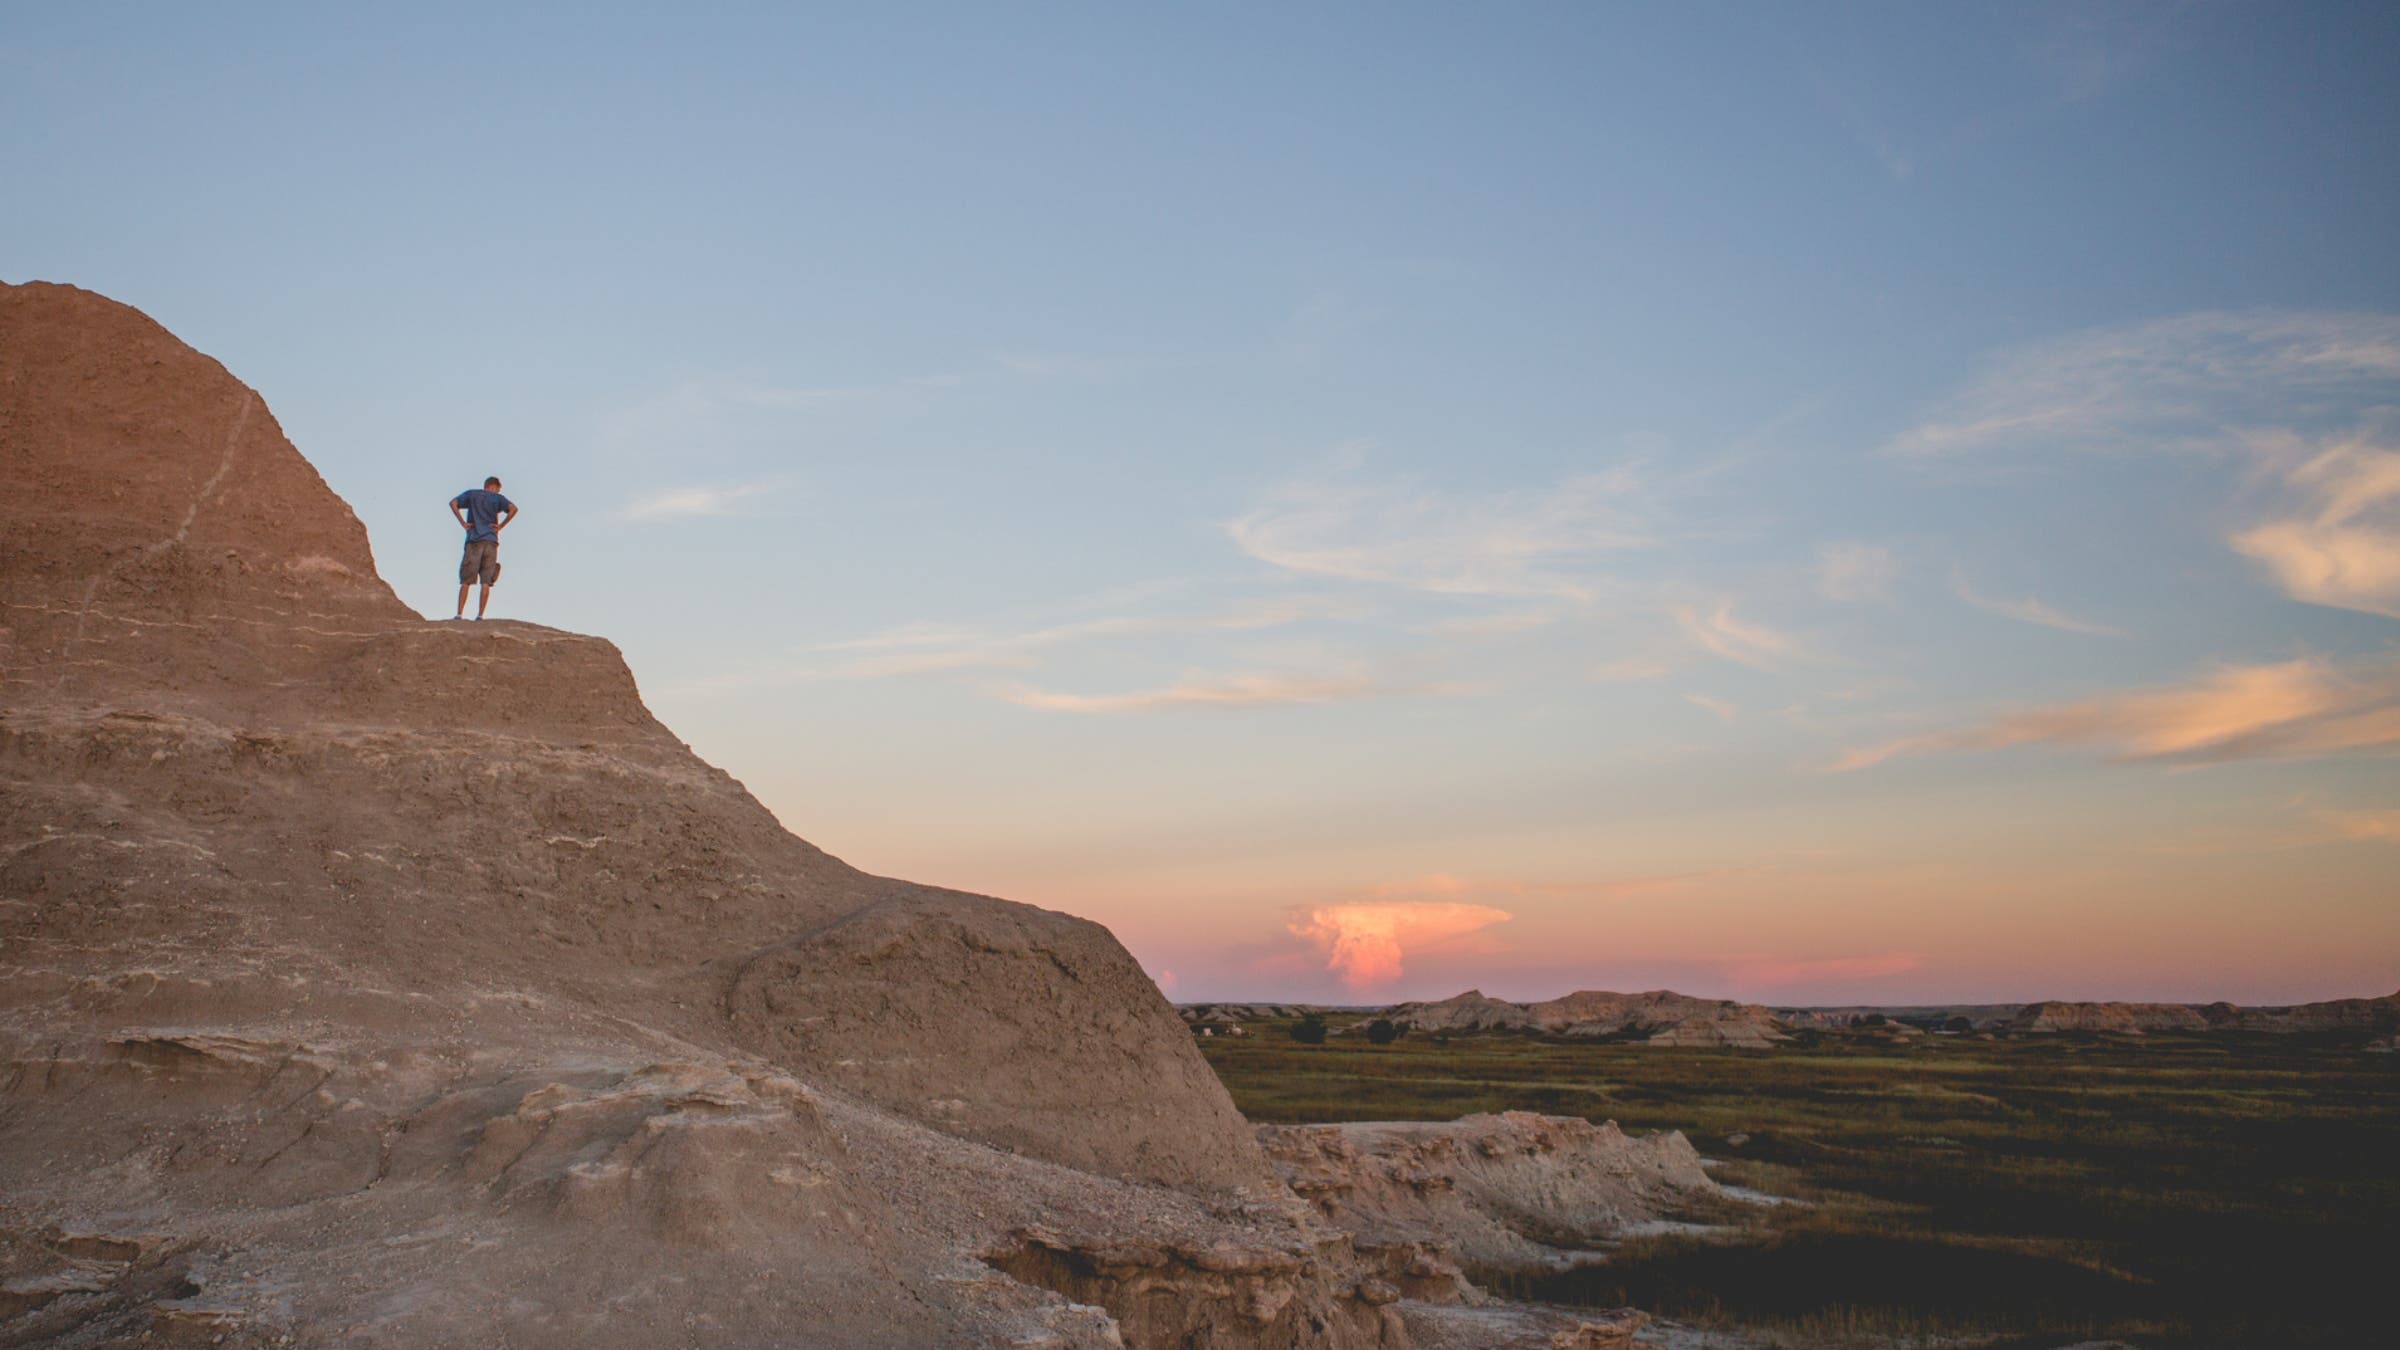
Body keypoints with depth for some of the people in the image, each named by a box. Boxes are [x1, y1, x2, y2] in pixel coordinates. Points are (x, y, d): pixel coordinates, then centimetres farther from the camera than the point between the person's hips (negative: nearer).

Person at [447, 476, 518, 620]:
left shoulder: (471, 494, 13)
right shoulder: (497, 498, 9)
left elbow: (453, 503, -2)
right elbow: (513, 508, -7)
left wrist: (463, 522, 0)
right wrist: (501, 526, -1)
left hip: (474, 540, 0)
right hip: (491, 541, 0)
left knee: (465, 581, 1)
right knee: (486, 581, 0)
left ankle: (459, 614, -6)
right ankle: (480, 615, -5)